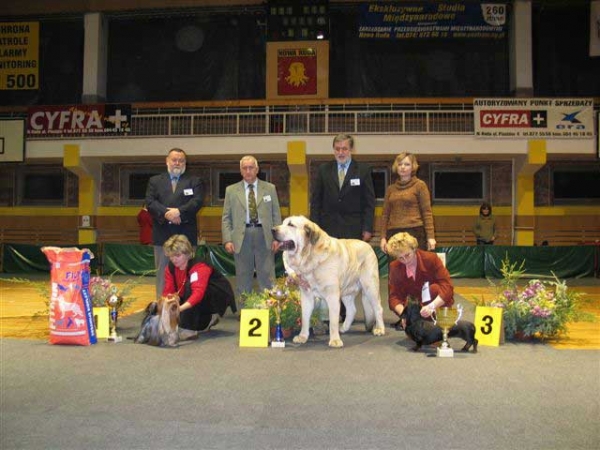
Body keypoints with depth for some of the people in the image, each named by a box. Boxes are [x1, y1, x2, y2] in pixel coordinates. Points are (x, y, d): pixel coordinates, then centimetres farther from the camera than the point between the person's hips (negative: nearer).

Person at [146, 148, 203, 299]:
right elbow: (150, 202, 1)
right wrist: (166, 213, -15)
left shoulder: (194, 181, 10)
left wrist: (179, 211, -19)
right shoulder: (154, 181, 15)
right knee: (162, 273, 5)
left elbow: (197, 201, -5)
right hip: (162, 234, 1)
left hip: (186, 234, -1)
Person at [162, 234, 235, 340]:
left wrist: (181, 308, -59)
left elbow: (198, 292, -44)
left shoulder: (199, 267, -30)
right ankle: (207, 320, 13)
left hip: (219, 297, -8)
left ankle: (188, 329, -29)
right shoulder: (171, 268, -7)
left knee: (190, 285, -33)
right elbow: (168, 291, -12)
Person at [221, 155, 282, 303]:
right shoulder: (231, 190, 8)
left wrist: (276, 238, -2)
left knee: (267, 277, 0)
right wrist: (227, 240, -4)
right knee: (243, 278, 5)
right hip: (241, 237, 0)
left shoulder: (270, 188, 9)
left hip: (264, 236, 0)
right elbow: (226, 218, 6)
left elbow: (276, 215, 7)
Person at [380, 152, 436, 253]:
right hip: (393, 233, 3)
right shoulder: (391, 188, 15)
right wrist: (383, 237, 6)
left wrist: (430, 236, -8)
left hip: (414, 233, -3)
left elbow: (427, 212, -1)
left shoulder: (420, 185, 4)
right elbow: (385, 214, 14)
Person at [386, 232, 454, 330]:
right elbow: (394, 296, -18)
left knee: (434, 288, -33)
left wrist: (432, 306, -45)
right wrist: (404, 313, -40)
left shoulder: (431, 258, -23)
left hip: (439, 302, -2)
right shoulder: (395, 267, -14)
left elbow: (447, 286, -29)